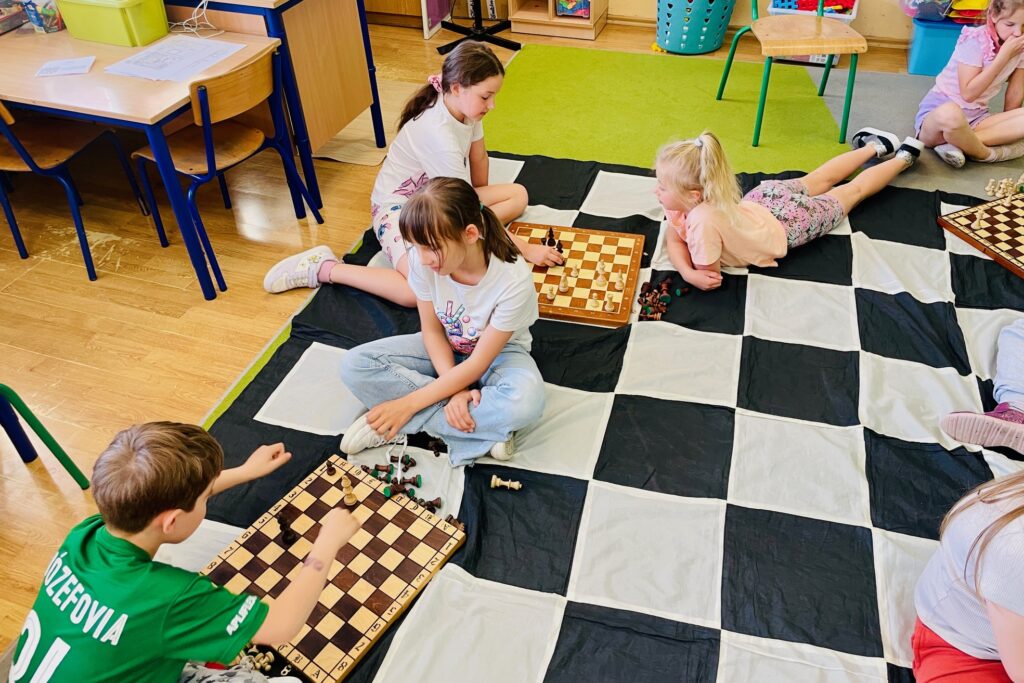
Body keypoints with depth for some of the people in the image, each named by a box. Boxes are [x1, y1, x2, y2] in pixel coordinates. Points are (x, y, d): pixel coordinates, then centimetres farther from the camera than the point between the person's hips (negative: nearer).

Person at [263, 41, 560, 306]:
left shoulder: (466, 107, -9)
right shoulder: (438, 134, -32)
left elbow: (479, 158, 9)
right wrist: (524, 249, -26)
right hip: (398, 206, -9)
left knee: (518, 194, 3)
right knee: (421, 290, -33)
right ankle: (323, 268, -13)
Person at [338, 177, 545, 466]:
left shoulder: (514, 279, -33)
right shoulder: (421, 261, -23)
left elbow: (478, 363, -25)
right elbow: (432, 330, -9)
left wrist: (409, 404, -24)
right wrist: (454, 388, -25)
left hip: (497, 352, -4)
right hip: (445, 348, 4)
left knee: (526, 401, -38)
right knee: (355, 365, -19)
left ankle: (405, 425, -20)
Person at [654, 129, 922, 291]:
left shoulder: (703, 220, -47)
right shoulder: (682, 200, -27)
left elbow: (710, 275, -35)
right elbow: (674, 240, -15)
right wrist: (687, 272, -33)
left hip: (786, 225, -5)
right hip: (764, 198, 5)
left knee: (852, 191, 22)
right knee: (818, 180, 33)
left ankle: (903, 156, 45)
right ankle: (874, 147, 55)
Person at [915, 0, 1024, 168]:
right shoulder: (975, 39, -14)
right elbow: (968, 93, -20)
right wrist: (1004, 55, -19)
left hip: (976, 117, 6)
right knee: (950, 114, -43)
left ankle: (958, 142, -26)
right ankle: (987, 154, -17)